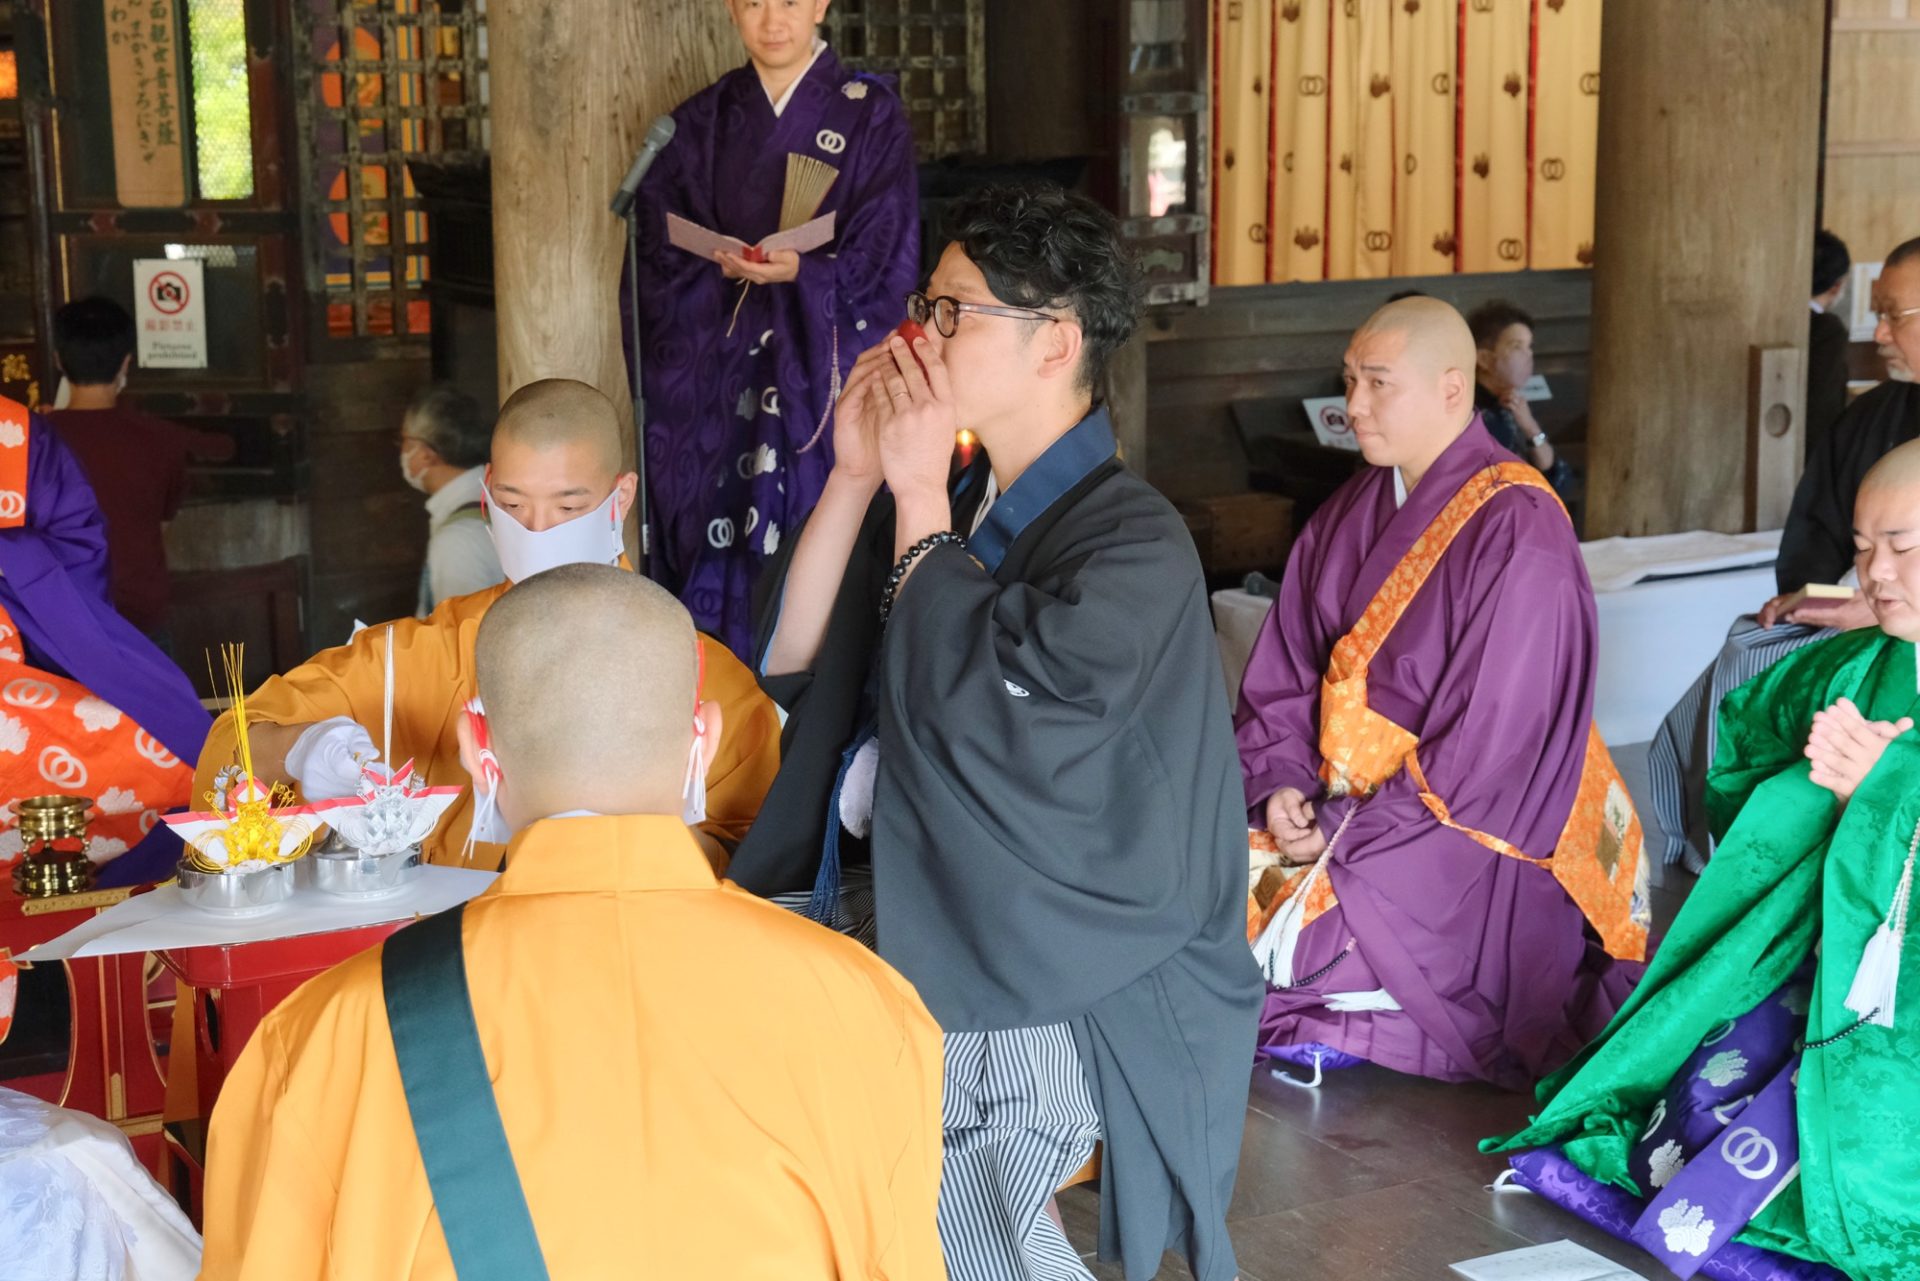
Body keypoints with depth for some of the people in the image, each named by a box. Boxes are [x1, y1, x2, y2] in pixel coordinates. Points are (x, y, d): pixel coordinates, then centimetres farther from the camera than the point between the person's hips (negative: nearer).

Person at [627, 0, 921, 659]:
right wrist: (728, 270, -13)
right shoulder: (698, 123, 10)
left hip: (826, 380, -2)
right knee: (718, 566, -1)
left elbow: (884, 263, -4)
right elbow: (663, 262, 7)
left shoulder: (871, 115, 2)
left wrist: (802, 272, -21)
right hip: (714, 382, 2)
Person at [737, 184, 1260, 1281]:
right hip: (914, 935, 8)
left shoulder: (1132, 551, -15)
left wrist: (918, 498, -16)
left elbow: (972, 729, -24)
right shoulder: (954, 500, 9)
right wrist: (854, 479, -2)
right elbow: (793, 668, 8)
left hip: (1055, 1011, -8)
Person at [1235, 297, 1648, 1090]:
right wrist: (1278, 784, -9)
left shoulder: (1517, 529, -17)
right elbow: (1283, 672, 9)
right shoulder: (1349, 514, 7)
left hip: (1471, 833, -7)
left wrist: (1347, 833, -17)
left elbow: (1489, 741, -19)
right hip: (1343, 808, 7)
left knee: (1299, 944, -24)